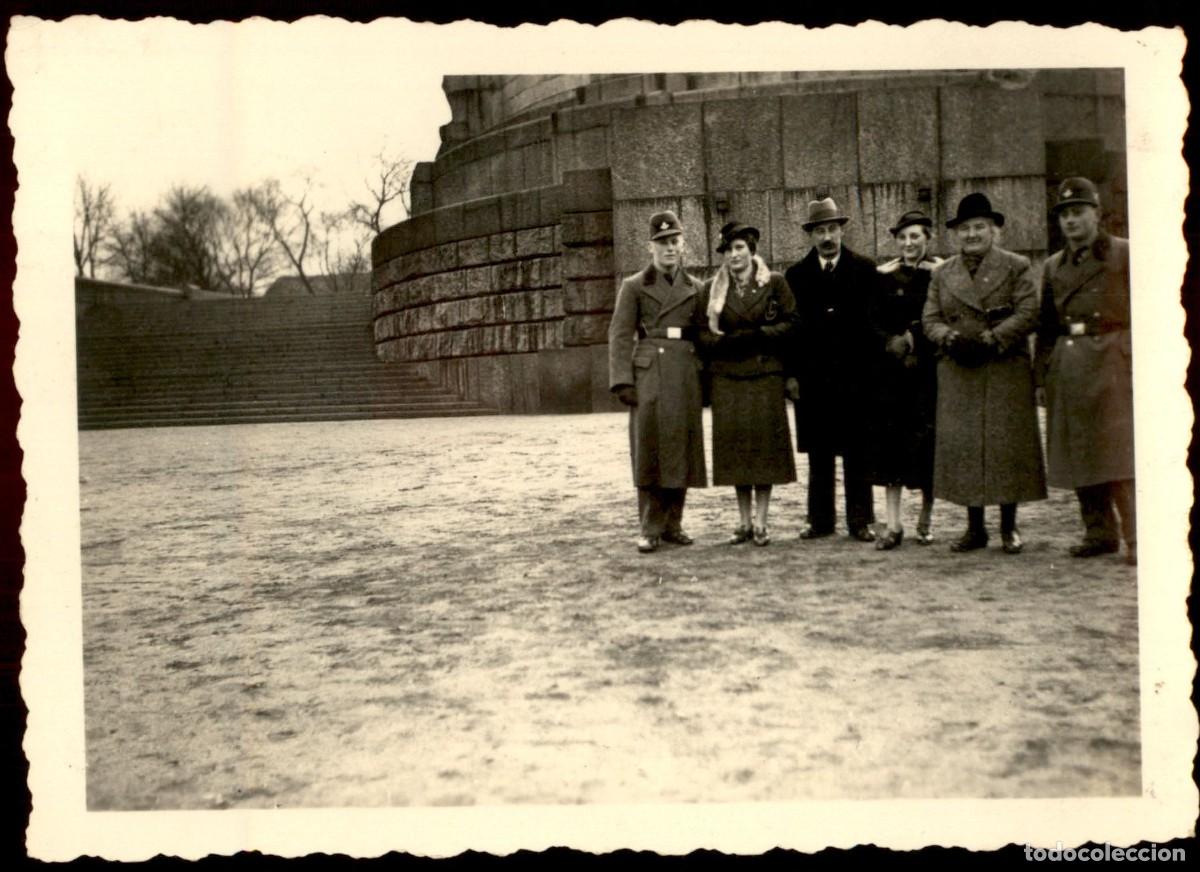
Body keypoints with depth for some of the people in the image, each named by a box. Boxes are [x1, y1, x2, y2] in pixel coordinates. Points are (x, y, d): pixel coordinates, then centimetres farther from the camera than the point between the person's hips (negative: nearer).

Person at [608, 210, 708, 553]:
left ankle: (672, 525, 14)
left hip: (687, 376, 3)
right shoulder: (634, 286, 6)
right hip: (649, 375, -3)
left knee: (682, 449, 4)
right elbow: (620, 336, 0)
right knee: (649, 450, -5)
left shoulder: (695, 289, 14)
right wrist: (622, 381, -11)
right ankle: (650, 529, 1)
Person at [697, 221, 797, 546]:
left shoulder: (774, 283, 4)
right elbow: (703, 335, 7)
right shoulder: (711, 289, 10)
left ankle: (761, 522, 4)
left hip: (766, 376, -2)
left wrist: (756, 336, -13)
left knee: (765, 446, -3)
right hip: (727, 379, 2)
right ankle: (745, 522, 11)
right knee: (735, 447, 2)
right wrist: (728, 342, -11)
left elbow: (791, 325, -1)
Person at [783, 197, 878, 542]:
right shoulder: (796, 274, 7)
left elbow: (875, 322, 3)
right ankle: (820, 520, 13)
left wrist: (872, 369, -4)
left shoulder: (865, 270, 4)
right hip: (812, 377, 1)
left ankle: (860, 521, 9)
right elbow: (790, 326, 6)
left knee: (858, 452, 3)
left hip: (855, 375, -1)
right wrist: (792, 373, -1)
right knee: (818, 453, 6)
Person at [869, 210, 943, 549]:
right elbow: (875, 322, 7)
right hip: (893, 369, 2)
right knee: (891, 440, -1)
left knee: (926, 439, -1)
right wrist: (892, 342, -10)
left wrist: (916, 339, -13)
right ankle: (893, 524, 4)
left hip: (929, 368, -2)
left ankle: (925, 519, 16)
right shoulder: (885, 276, 8)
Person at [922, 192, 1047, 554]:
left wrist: (991, 340, -17)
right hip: (958, 374, 3)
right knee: (962, 446, 1)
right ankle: (975, 527, 10)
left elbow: (1028, 314, -5)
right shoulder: (942, 273, 14)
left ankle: (1009, 527, 9)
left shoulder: (1017, 266, 6)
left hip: (1006, 372, -2)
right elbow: (930, 319, 8)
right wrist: (951, 339, -13)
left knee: (1007, 444, -2)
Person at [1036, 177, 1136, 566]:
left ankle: (1136, 538, -5)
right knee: (1078, 453, 6)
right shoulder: (1052, 266, 16)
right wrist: (1044, 373, 10)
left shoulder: (1126, 254, 3)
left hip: (1113, 362, -5)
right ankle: (1099, 532, 15)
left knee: (1120, 448, -9)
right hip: (1067, 367, 5)